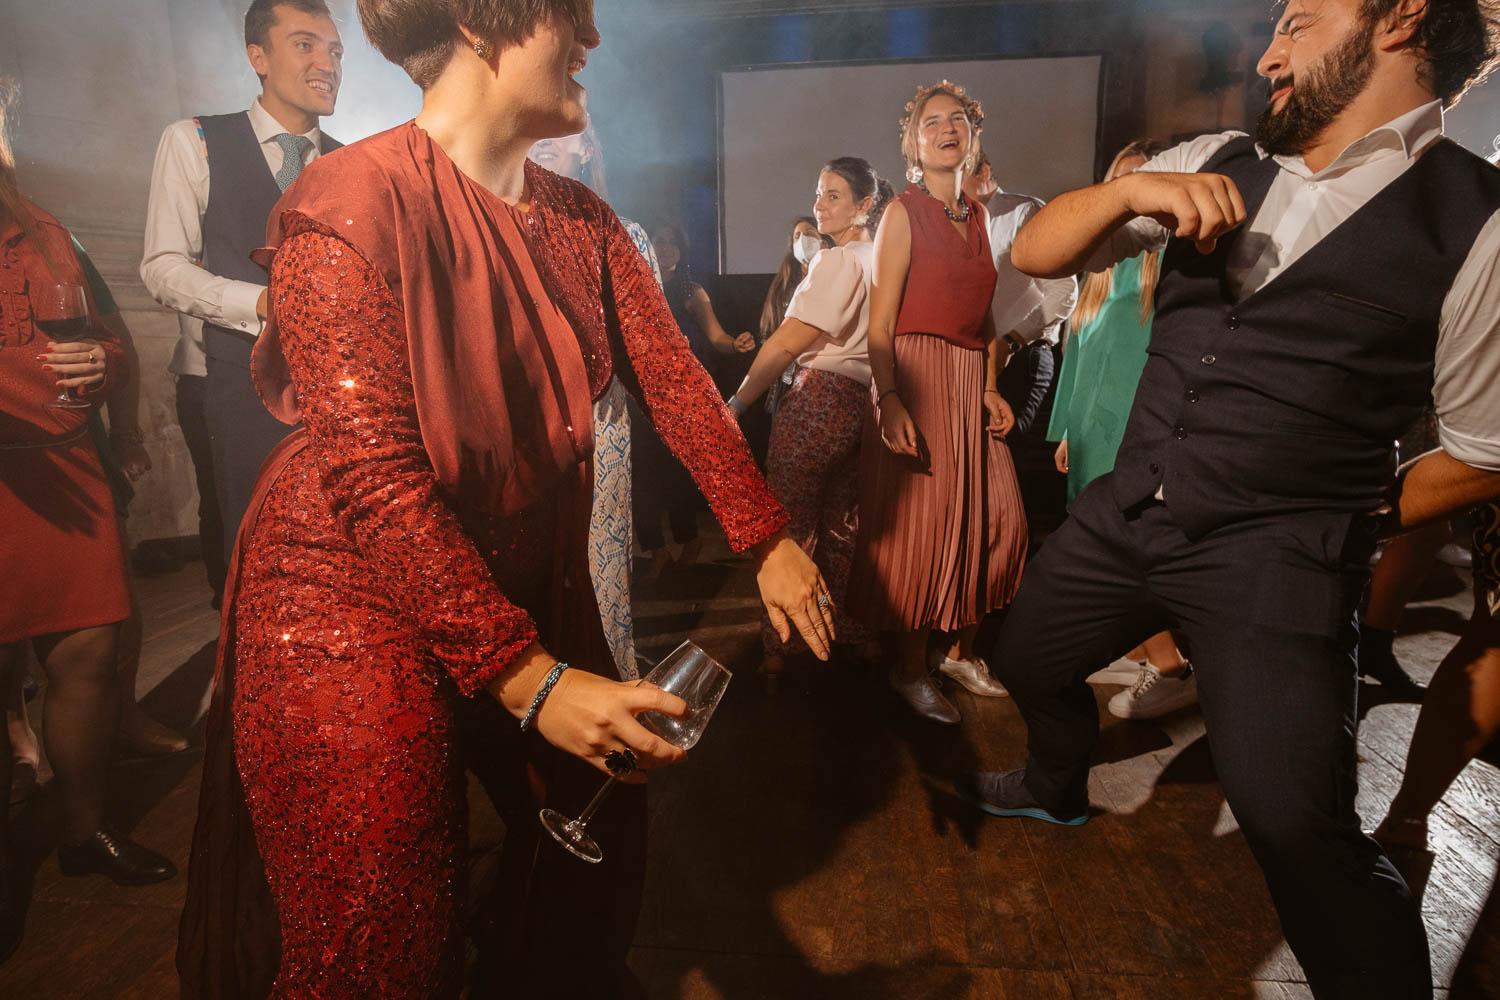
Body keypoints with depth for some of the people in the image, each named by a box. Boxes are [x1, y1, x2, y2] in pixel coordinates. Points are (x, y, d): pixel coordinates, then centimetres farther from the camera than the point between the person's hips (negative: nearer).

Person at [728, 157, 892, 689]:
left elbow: (784, 345, -14)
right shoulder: (881, 260, 15)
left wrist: (738, 401, -8)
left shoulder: (836, 261, -11)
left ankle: (778, 655, 5)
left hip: (819, 399, -9)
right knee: (841, 526, 17)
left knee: (790, 530, -2)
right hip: (862, 402, 9)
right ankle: (847, 632, 29)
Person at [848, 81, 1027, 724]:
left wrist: (990, 387, 7)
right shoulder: (904, 213, -3)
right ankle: (910, 669, 14)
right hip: (917, 377, -6)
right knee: (921, 523, -3)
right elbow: (880, 321, -11)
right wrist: (889, 402, -21)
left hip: (971, 379, 7)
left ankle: (962, 651, 23)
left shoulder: (975, 216, 16)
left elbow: (982, 314, 18)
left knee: (994, 519, 4)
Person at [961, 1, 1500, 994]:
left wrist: (1349, 529, 4)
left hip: (1277, 563, -5)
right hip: (1124, 512, 5)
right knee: (1027, 661, 20)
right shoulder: (1211, 165, 6)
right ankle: (1057, 787, 54)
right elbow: (1034, 252, 2)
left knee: (1300, 828, -11)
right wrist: (1129, 188, -16)